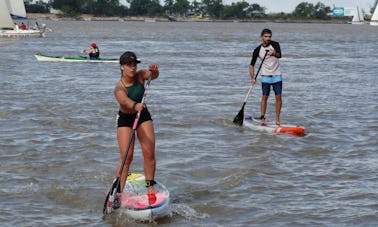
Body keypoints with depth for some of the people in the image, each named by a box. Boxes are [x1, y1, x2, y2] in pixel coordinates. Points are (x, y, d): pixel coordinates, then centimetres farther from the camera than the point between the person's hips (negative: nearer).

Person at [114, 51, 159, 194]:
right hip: (125, 119, -4)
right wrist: (135, 105, -64)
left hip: (143, 117, 4)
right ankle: (119, 191, -8)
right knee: (126, 157, -11)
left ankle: (150, 185, 6)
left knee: (149, 153, -7)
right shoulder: (119, 87, -23)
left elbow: (153, 76, -28)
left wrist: (154, 70, -52)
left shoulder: (140, 76, -10)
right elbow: (125, 101, -43)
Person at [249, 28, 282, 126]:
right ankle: (262, 118, 3)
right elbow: (252, 64, -2)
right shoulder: (258, 50, -5)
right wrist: (252, 78, -14)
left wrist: (274, 54, -48)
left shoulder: (275, 44, -6)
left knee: (278, 97, -3)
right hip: (266, 76, 0)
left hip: (277, 75, 0)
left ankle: (277, 119, 3)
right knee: (265, 97, -2)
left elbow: (279, 55, -25)